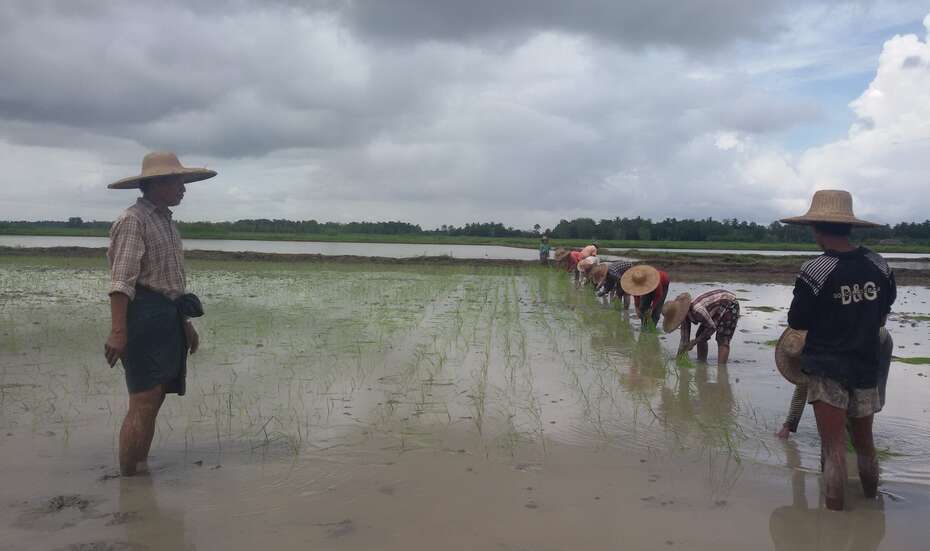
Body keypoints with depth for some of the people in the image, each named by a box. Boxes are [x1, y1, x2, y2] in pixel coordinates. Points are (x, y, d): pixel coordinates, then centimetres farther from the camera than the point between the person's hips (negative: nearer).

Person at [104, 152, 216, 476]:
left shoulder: (166, 222, 19)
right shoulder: (133, 221, -10)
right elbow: (121, 281, -20)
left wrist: (186, 324, 25)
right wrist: (118, 331, -27)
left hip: (168, 319, 9)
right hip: (145, 318, -9)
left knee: (153, 403, 13)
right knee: (143, 405, -9)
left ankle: (140, 473, 22)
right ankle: (127, 479, -1)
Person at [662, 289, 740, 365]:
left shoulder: (696, 310, -37)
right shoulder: (684, 315, -10)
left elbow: (712, 327, -26)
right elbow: (684, 339, -3)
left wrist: (694, 342, -20)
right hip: (717, 309, 9)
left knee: (722, 340, -19)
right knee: (700, 336, 4)